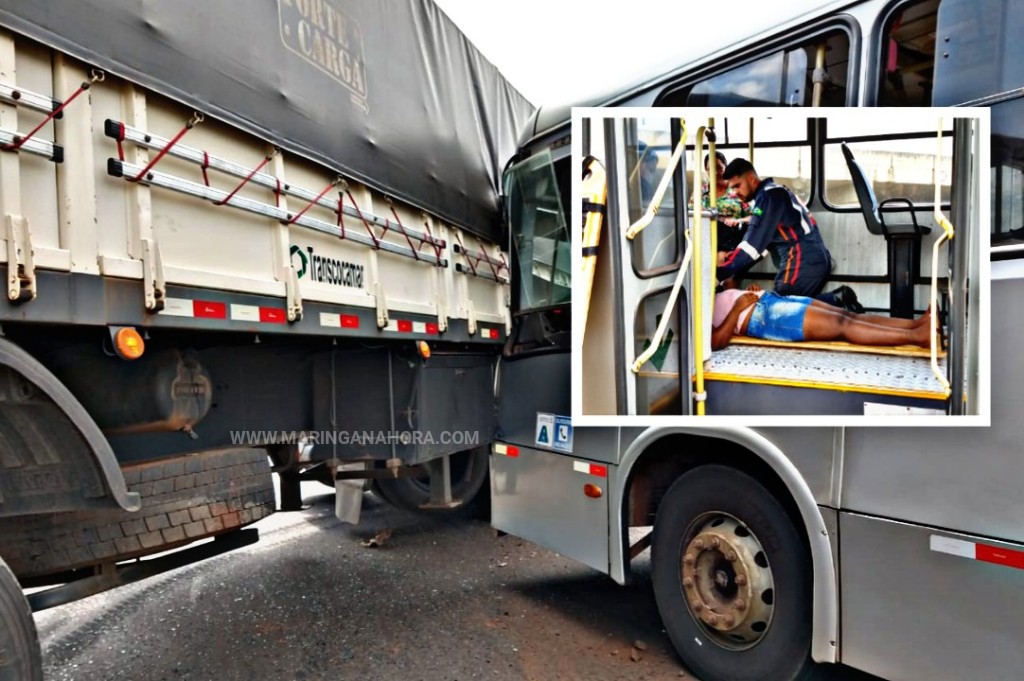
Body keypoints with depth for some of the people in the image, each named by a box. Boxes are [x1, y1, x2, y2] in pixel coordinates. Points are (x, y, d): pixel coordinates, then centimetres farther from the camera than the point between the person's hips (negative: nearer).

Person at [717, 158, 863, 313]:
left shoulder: (769, 196, -10)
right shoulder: (773, 194, 20)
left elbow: (753, 242, -17)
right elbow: (761, 242, 17)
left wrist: (721, 273, -17)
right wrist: (730, 258, 8)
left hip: (803, 262, -10)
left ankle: (837, 302, -10)